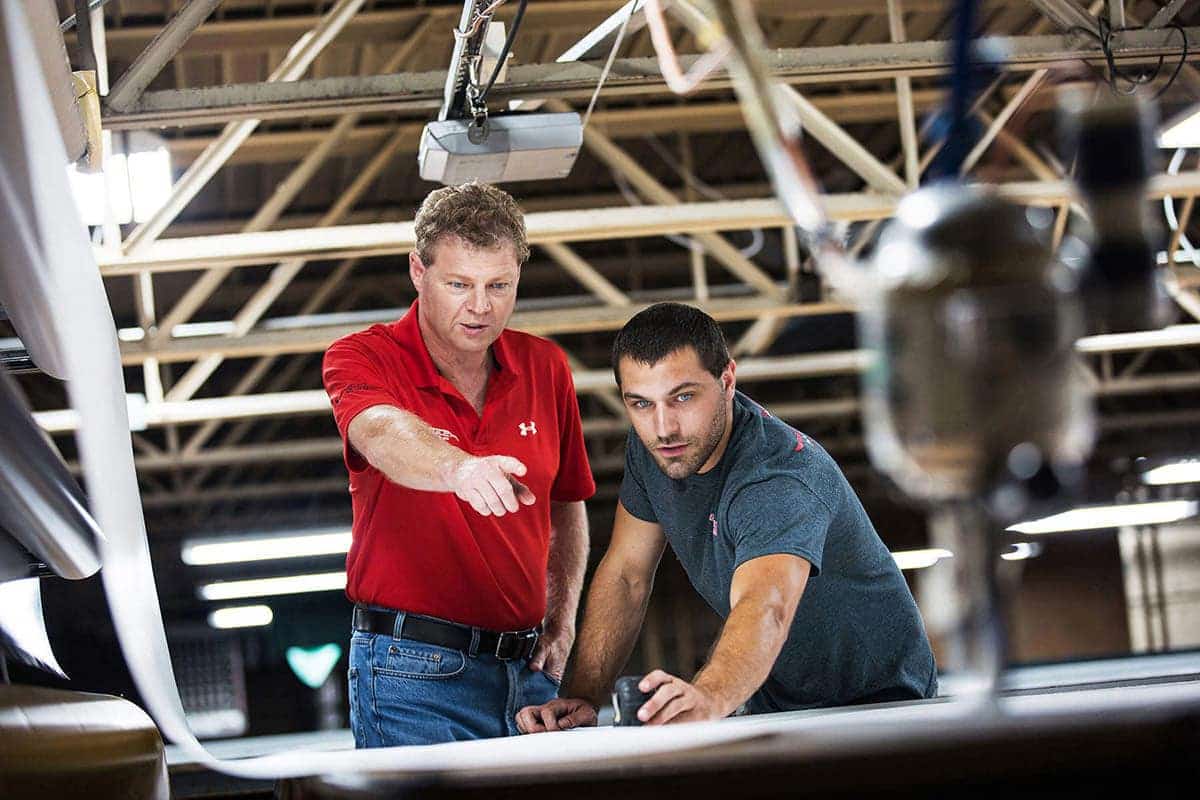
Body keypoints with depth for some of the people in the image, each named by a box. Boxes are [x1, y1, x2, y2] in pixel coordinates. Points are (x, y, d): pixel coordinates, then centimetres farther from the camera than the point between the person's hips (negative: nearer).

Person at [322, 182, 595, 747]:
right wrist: (459, 468, -54)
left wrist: (562, 616, 8)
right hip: (413, 674, -4)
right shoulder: (362, 358, -9)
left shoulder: (545, 368, 7)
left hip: (528, 667, 5)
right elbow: (383, 435, -33)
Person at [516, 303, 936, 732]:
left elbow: (765, 609, -50)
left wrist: (709, 697, -70)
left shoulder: (781, 478, -31)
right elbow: (625, 573, 4)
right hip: (774, 709, 6)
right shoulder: (650, 446, -8)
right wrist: (583, 697, -9)